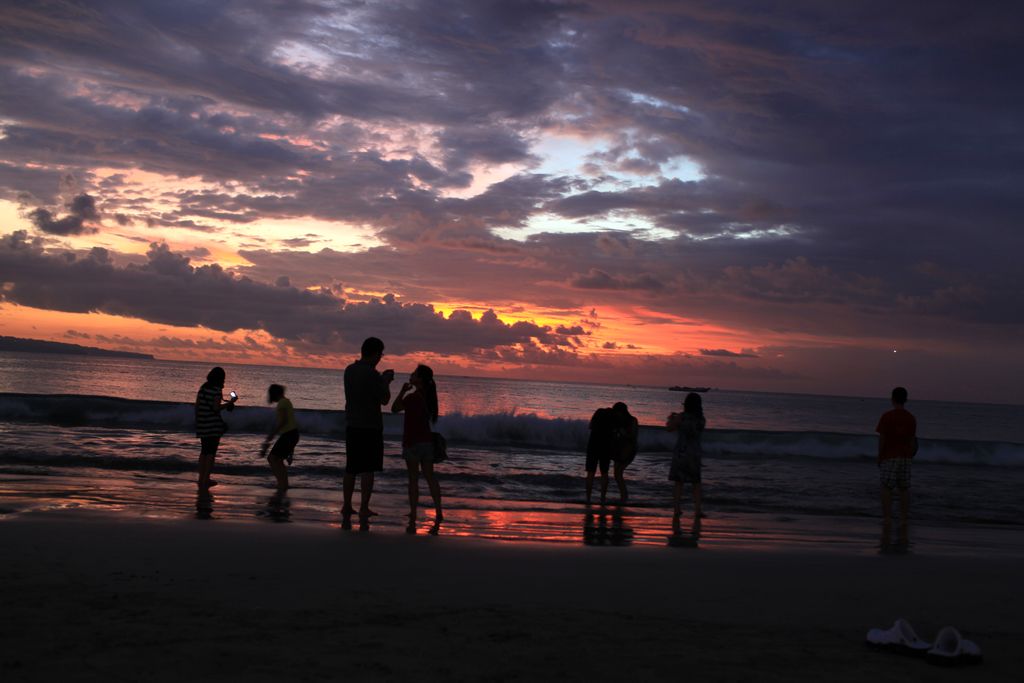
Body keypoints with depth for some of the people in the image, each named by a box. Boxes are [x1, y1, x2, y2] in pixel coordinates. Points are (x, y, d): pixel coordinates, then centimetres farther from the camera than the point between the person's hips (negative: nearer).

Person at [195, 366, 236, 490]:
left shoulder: (203, 387, 8)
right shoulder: (217, 389, -12)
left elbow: (197, 405, 12)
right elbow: (216, 408, -18)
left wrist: (197, 420, 21)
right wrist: (230, 402, -8)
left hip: (202, 424, 7)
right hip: (213, 425, -7)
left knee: (204, 451, 18)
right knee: (211, 452, 0)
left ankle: (202, 479, 23)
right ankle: (205, 481, -2)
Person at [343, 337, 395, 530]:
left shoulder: (349, 370, 8)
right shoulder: (372, 374, -16)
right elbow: (384, 400, -10)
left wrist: (383, 379, 22)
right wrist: (386, 382, 5)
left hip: (352, 426, 7)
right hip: (370, 427, -7)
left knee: (351, 469, 15)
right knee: (367, 470, -4)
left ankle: (347, 508, 22)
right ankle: (363, 511, -8)